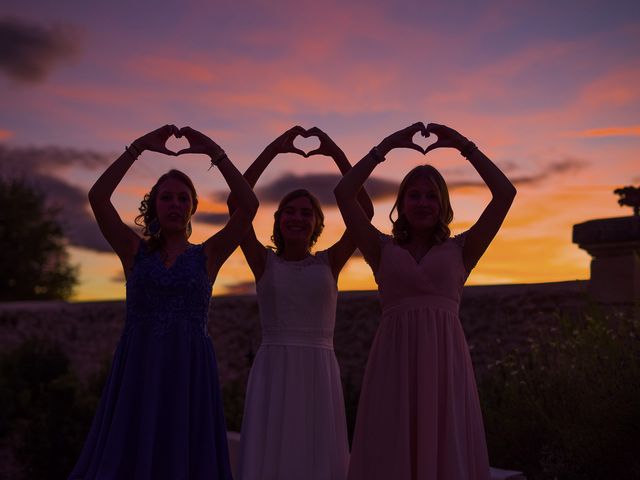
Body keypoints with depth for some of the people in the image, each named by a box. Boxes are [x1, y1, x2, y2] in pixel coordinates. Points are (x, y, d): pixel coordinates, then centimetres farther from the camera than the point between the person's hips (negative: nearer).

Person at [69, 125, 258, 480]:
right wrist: (139, 147, -7)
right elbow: (97, 197, -5)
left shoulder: (208, 255, 7)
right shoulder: (135, 251, 8)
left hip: (190, 373, 0)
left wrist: (214, 152, -7)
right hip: (137, 371, 0)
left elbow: (249, 205, -5)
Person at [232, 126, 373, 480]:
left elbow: (365, 210, -4)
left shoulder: (329, 262, 6)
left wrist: (335, 153, -7)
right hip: (272, 372, 0)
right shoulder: (264, 262, 5)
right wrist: (274, 149, -7)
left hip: (319, 373, 1)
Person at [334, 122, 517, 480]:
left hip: (445, 361, 0)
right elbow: (344, 194, 1)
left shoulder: (460, 250, 11)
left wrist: (464, 145, 3)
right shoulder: (383, 250, 11)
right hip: (395, 362, 0)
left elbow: (505, 193, 4)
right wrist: (387, 145, 2)